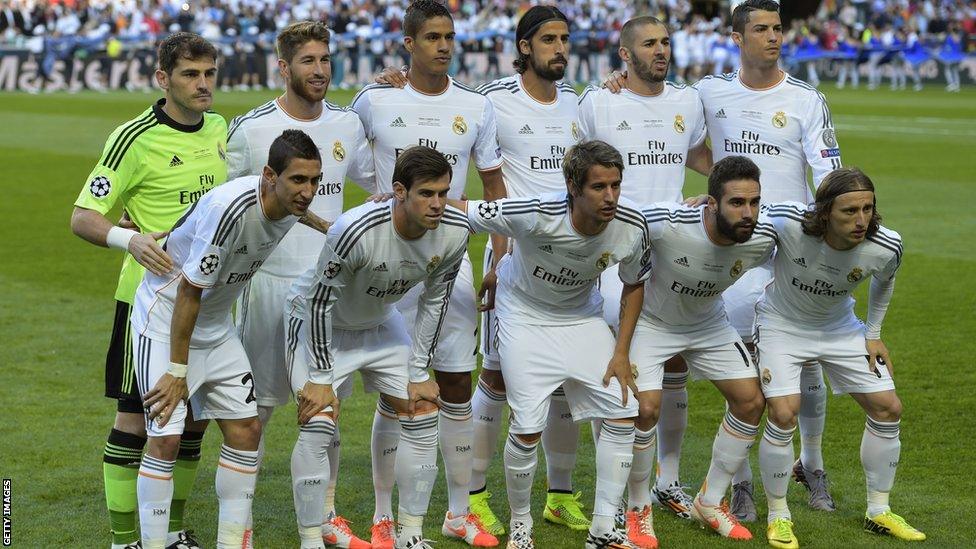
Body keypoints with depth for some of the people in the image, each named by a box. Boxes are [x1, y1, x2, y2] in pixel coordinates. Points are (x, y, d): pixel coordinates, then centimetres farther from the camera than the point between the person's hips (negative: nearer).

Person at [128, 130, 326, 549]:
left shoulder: (289, 207, -9)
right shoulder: (229, 207, -32)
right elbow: (190, 291, -25)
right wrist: (177, 371, -21)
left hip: (216, 327, 8)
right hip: (164, 322, -8)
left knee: (246, 428, 5)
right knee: (165, 437, -12)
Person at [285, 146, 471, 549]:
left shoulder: (454, 232, -21)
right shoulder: (355, 230, -38)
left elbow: (434, 301, -5)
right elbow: (322, 301, -26)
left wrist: (419, 374, -3)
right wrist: (320, 378, -21)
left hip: (380, 322, 6)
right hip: (321, 323, -6)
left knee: (423, 415, 2)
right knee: (318, 425, -18)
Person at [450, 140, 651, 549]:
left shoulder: (631, 227, -21)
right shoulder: (537, 215, -36)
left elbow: (634, 284, -2)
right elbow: (460, 210, -25)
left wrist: (621, 353, -4)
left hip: (583, 316, 4)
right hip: (525, 314, -4)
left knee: (623, 413, -5)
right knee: (528, 428, -11)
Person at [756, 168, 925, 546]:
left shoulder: (886, 248, -23)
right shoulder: (787, 222, -35)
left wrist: (873, 334, 6)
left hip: (840, 327, 4)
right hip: (781, 325, -4)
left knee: (888, 409, 2)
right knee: (783, 415, -19)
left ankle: (879, 512, 20)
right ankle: (778, 517, 2)